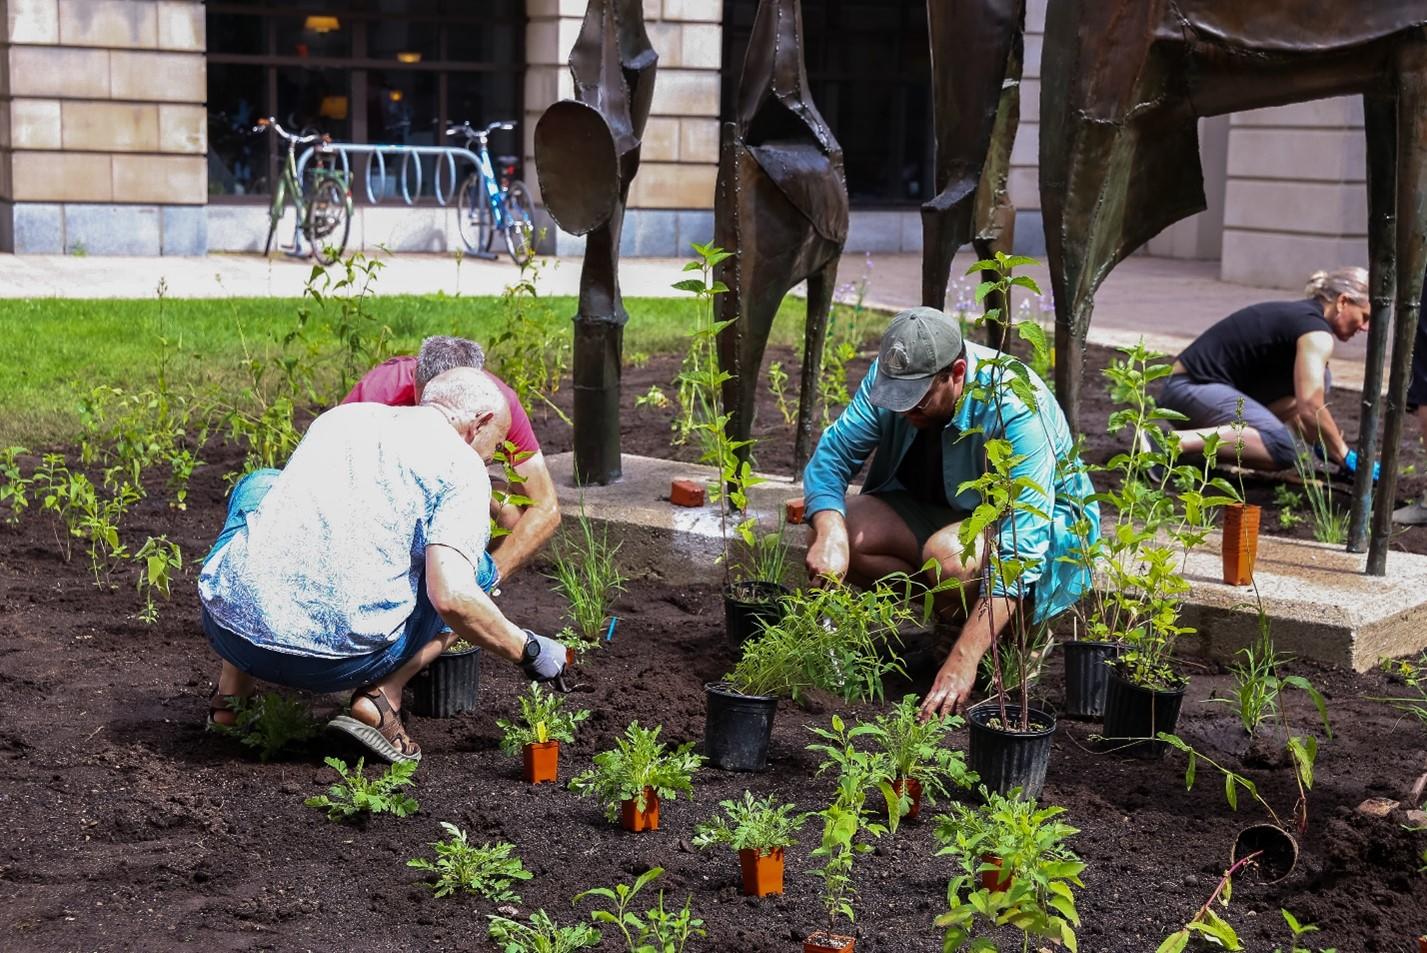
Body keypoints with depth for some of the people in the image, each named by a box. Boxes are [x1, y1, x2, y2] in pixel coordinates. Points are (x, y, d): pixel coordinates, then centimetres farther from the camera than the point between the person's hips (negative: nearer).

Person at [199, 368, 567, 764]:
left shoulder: (341, 415, 21)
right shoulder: (463, 466, 2)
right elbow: (451, 597, -12)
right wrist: (527, 650, 5)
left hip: (229, 629, 5)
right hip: (338, 660, -4)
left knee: (259, 486, 35)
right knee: (475, 567, 18)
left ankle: (232, 688, 27)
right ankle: (380, 697, 0)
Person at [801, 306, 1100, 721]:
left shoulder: (1016, 410, -34)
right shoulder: (892, 375, -17)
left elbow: (1021, 548, -39)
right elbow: (832, 455, -13)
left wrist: (963, 660, -46)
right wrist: (830, 532, -37)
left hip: (1047, 524, -5)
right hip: (940, 510, 6)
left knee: (949, 555, -39)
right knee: (831, 533, -21)